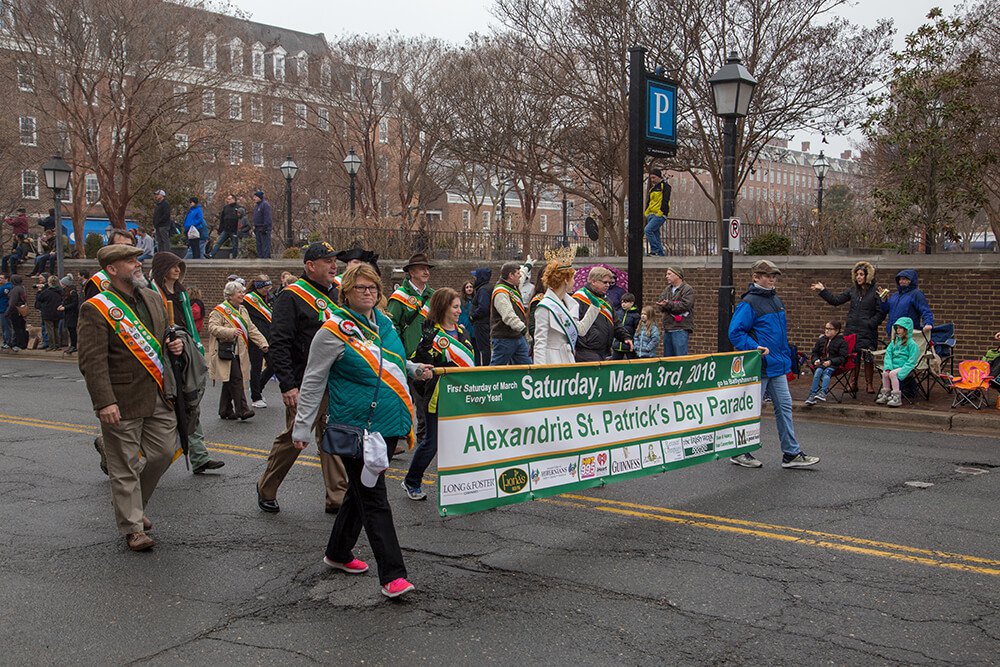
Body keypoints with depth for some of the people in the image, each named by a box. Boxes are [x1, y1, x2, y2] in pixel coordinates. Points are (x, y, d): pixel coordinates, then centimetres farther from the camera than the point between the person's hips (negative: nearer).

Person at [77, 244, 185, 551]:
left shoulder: (153, 298, 11)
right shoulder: (96, 309, -11)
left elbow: (166, 331, 28)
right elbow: (92, 361, -17)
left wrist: (176, 343, 4)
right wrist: (104, 402, -24)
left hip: (159, 397, 7)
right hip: (122, 404, -7)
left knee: (164, 453, 12)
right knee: (125, 468, 3)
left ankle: (132, 504, 34)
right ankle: (133, 528, 14)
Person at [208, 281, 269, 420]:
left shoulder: (243, 311, 18)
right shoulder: (219, 310, -7)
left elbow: (251, 329, 17)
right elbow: (212, 327, -18)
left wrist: (262, 343, 4)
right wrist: (231, 332, -31)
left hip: (238, 353, 8)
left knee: (229, 382, 13)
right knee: (236, 379, -15)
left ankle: (225, 411, 20)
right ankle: (242, 410, -14)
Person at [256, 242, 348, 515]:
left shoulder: (336, 293, 13)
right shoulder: (291, 296, -9)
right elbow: (279, 343, -15)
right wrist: (287, 385, -20)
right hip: (305, 386, -6)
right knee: (293, 438, 3)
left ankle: (338, 498, 13)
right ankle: (266, 490, 23)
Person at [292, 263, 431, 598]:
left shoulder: (385, 324, 11)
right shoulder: (335, 329, -10)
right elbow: (313, 381, -8)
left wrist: (415, 369, 8)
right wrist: (302, 427, -9)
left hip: (387, 424, 7)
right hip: (356, 426, -7)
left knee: (361, 490, 17)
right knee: (373, 497, -6)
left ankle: (338, 553, 35)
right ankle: (392, 575, -5)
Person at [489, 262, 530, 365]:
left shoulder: (513, 288, 13)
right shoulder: (500, 292, -20)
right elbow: (508, 315, -30)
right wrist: (522, 327, -34)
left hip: (518, 336, 10)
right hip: (504, 338, -10)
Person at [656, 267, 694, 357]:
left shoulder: (688, 289, -5)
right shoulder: (667, 289, 18)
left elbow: (685, 305, -18)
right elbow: (660, 304, 8)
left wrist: (668, 305, -18)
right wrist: (662, 305, -15)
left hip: (681, 329, -8)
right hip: (667, 329, 8)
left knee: (680, 357, -10)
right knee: (667, 356, 12)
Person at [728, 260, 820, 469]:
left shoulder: (776, 300, 14)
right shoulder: (749, 303, -14)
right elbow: (735, 332, -17)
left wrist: (786, 358, 21)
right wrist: (755, 348, -26)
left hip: (777, 366, 8)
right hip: (758, 366, -8)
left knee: (784, 406, 9)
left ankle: (791, 454, 15)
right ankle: (740, 452, 15)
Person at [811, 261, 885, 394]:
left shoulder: (875, 291, -4)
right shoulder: (853, 290, 12)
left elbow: (881, 312, -6)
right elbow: (836, 300, 15)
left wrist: (870, 324, -15)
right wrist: (822, 291, 10)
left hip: (867, 331, -4)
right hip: (851, 329, 5)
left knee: (868, 358, -2)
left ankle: (869, 384, 9)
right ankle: (853, 384, 14)